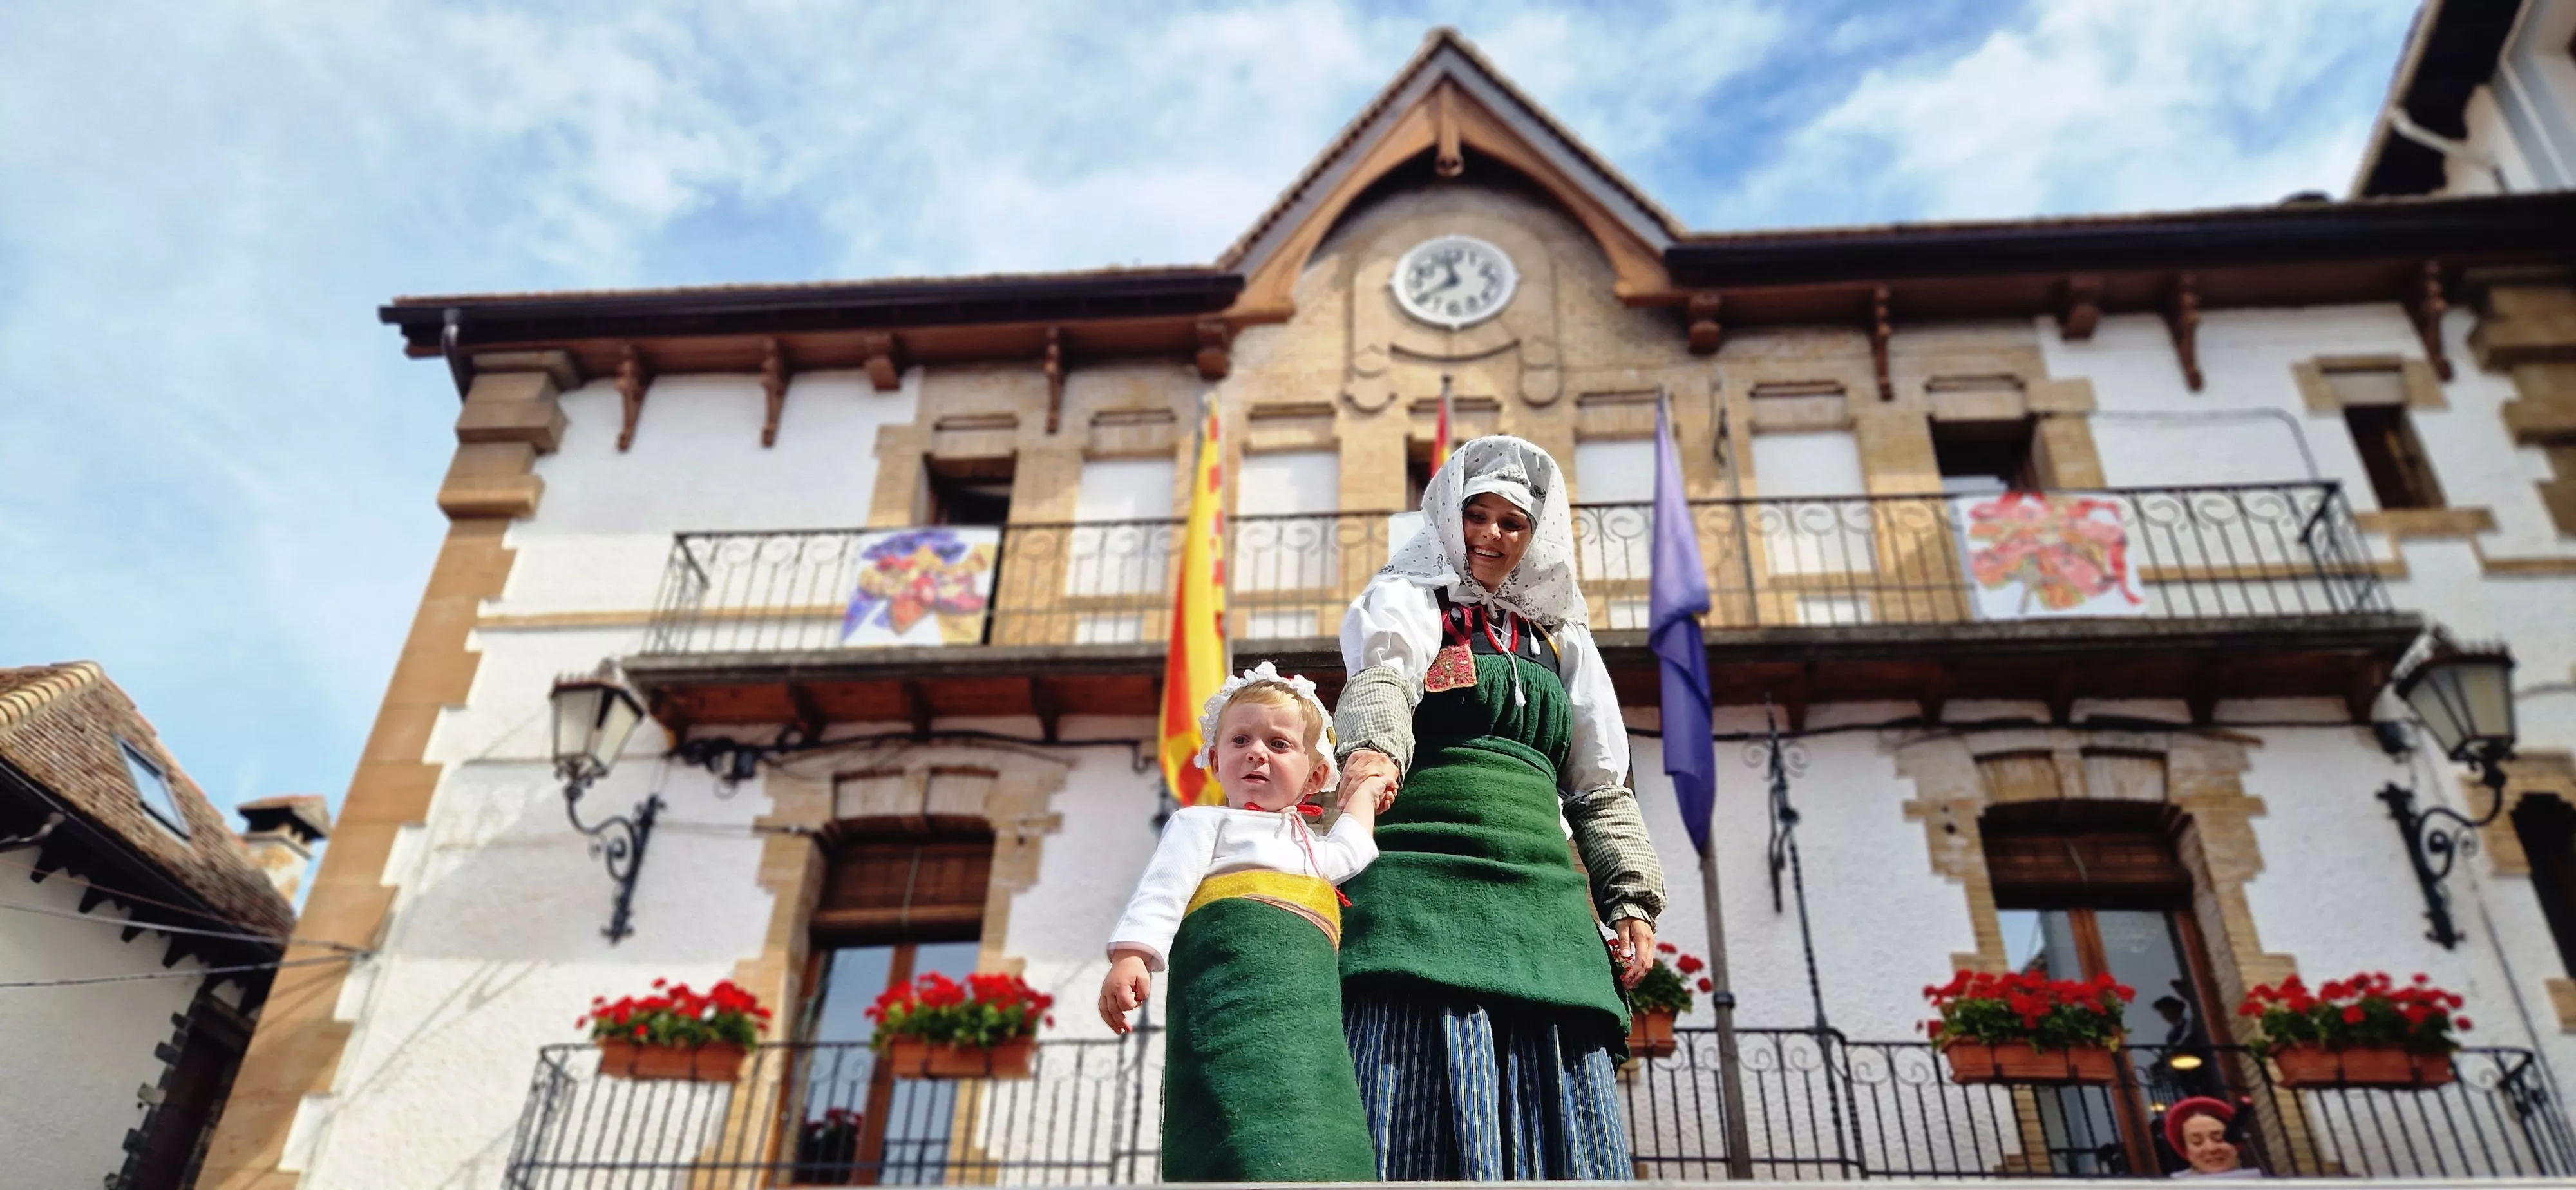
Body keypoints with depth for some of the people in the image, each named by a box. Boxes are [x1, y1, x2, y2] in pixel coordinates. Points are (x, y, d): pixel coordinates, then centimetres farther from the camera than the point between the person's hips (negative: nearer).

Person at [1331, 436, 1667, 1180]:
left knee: (1554, 1121, -4)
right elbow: (1381, 681, -13)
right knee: (1419, 1098, -16)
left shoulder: (1560, 641, 25)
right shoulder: (1408, 601, 12)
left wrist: (1632, 899, 8)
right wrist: (1374, 750, -35)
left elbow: (1601, 788, 23)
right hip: (1428, 871, -4)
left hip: (1542, 891, 5)